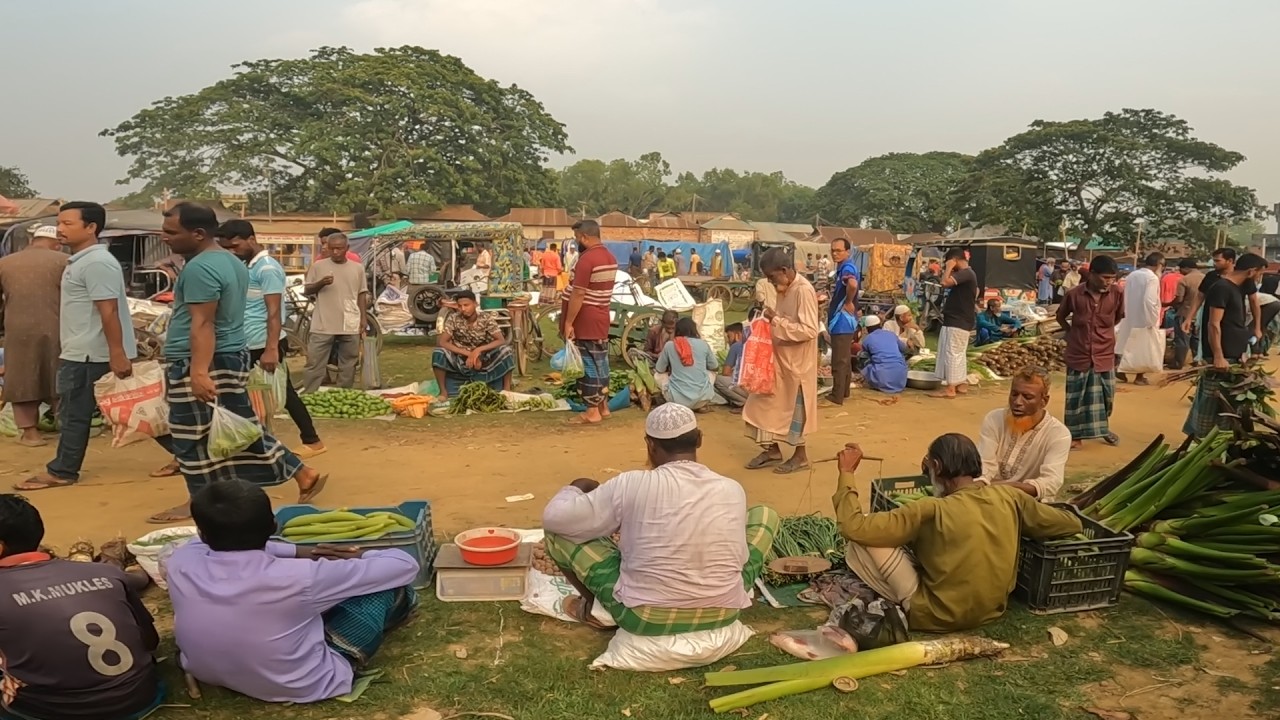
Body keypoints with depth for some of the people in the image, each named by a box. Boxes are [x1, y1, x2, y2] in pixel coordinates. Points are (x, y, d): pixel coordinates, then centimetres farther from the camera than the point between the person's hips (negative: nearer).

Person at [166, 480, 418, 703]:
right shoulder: (298, 577, -31)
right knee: (394, 588, 3)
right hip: (305, 687, -5)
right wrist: (359, 555, 1)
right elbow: (405, 564, -19)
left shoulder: (180, 562, -20)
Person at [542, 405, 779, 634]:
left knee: (558, 530, 8)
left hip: (645, 617, -2)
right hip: (723, 613, 3)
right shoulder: (732, 489, -3)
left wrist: (575, 489, 14)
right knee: (765, 515, 21)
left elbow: (555, 518, -6)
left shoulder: (632, 485, -12)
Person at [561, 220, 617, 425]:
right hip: (601, 319, 9)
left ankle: (592, 412, 2)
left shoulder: (587, 259, -19)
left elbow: (578, 295, -21)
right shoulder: (610, 258, 11)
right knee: (600, 362, 15)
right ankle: (603, 406, 23)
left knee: (588, 364, -3)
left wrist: (568, 323, -18)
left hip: (585, 322, -9)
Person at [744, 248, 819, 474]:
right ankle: (772, 449, 25)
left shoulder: (804, 290, -21)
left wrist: (776, 320, -25)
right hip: (779, 356, 9)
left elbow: (809, 330, -27)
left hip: (796, 361, -9)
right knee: (768, 401, 12)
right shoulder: (785, 288, 6)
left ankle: (800, 455, 18)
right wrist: (772, 320, 0)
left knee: (794, 406, 3)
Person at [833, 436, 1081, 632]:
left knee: (860, 539, -7)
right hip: (991, 610, 6)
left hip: (937, 616, -6)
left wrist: (847, 473, -12)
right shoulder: (1010, 497, -8)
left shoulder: (932, 511, -22)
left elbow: (854, 526, -24)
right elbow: (1071, 524, 6)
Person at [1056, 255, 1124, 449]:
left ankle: (1103, 428, 35)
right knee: (1076, 396, 5)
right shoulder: (1075, 294, -13)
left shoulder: (1117, 294, -9)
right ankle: (1075, 433, 17)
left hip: (1104, 354, 2)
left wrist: (1102, 331, 12)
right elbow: (1061, 317, 6)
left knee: (1105, 394, 13)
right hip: (1078, 354, -2)